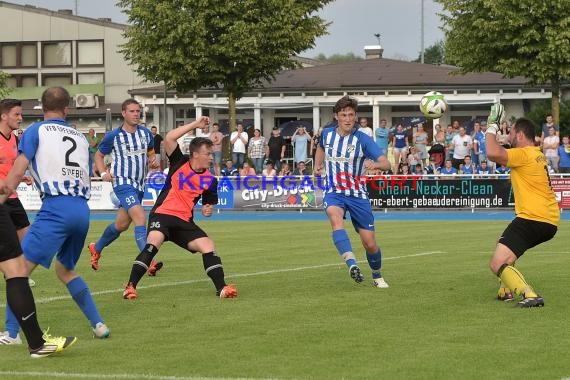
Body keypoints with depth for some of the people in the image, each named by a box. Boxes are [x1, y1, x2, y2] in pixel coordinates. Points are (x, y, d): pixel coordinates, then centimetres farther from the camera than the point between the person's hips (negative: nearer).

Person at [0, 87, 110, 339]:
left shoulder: (36, 131, 6)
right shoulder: (80, 137, 20)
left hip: (56, 207, -6)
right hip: (82, 210, 6)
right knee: (65, 269, 26)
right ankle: (98, 325, 20)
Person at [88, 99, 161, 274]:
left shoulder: (146, 133, 4)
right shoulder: (113, 136, -8)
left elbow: (151, 153, 19)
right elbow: (99, 155, 6)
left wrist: (153, 161, -4)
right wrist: (103, 173, -11)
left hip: (139, 184, 6)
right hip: (122, 182, -6)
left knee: (121, 224, 17)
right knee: (140, 218, -24)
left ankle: (96, 248, 42)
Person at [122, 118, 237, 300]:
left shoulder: (210, 180, 7)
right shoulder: (179, 163, 1)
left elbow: (209, 204, 20)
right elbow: (169, 138, -11)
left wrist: (208, 210, -6)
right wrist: (195, 124, -9)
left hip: (185, 222, 4)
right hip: (162, 215, -4)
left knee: (208, 245, -12)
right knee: (153, 242, -29)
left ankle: (221, 288, -4)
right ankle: (130, 287, -28)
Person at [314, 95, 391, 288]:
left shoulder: (363, 139, -11)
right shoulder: (327, 134, 2)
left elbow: (386, 164, -22)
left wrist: (375, 164, -42)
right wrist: (317, 165, 20)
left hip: (357, 194, -1)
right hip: (334, 192, 1)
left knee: (370, 243, 0)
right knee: (335, 218, -35)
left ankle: (377, 276, 30)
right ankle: (352, 264, -50)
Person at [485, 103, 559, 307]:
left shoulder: (524, 154, -13)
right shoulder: (538, 155, 19)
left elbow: (493, 153, -28)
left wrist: (492, 127, -13)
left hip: (533, 219, -10)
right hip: (550, 221, 10)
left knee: (497, 264, -17)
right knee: (505, 247, 36)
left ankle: (530, 296, -33)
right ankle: (507, 290, 36)